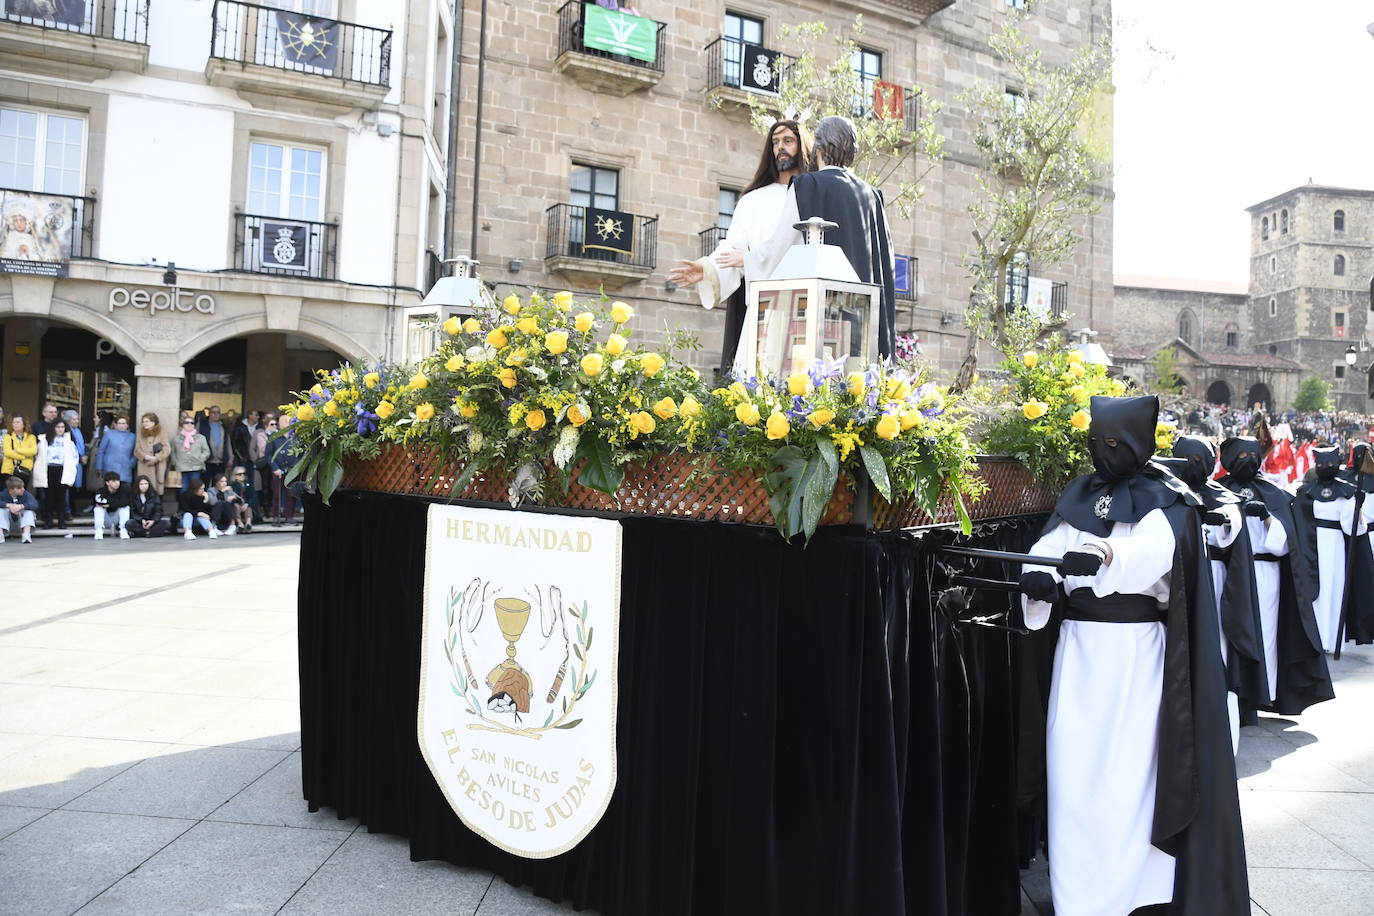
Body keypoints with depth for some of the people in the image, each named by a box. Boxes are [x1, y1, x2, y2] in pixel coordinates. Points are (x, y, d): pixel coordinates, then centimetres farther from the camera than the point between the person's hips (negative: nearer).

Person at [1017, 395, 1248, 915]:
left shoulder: (1165, 498, -2)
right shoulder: (1078, 496, 12)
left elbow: (1153, 547, -25)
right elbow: (1049, 547, -2)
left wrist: (1101, 555, -46)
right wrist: (1038, 579, -25)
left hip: (1137, 651, -4)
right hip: (1078, 645, 4)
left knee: (1130, 770, -3)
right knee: (1072, 764, 3)